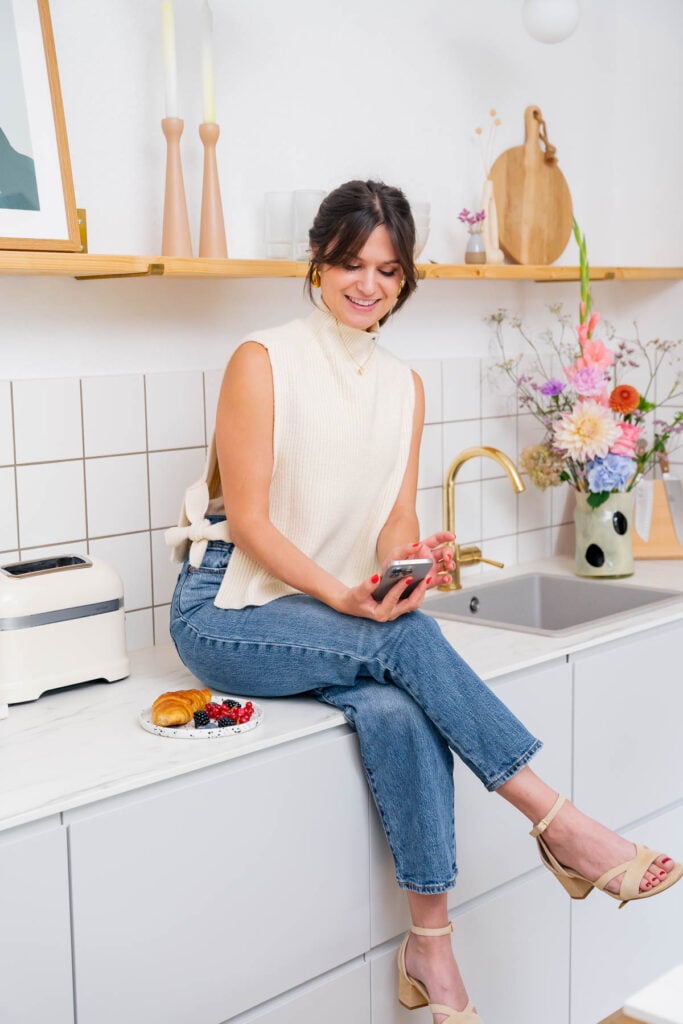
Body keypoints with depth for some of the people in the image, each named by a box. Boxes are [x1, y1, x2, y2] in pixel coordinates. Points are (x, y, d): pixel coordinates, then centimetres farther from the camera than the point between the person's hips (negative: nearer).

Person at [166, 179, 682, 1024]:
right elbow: (247, 517, -12)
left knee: (397, 709, -28)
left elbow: (395, 520, 6)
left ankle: (431, 946, -20)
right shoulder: (263, 361, -6)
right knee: (408, 638, -29)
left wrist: (409, 563, -19)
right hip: (227, 609, -4)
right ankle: (560, 827, -22)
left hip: (339, 609, 4)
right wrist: (343, 596, -26)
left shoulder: (403, 388, 11)